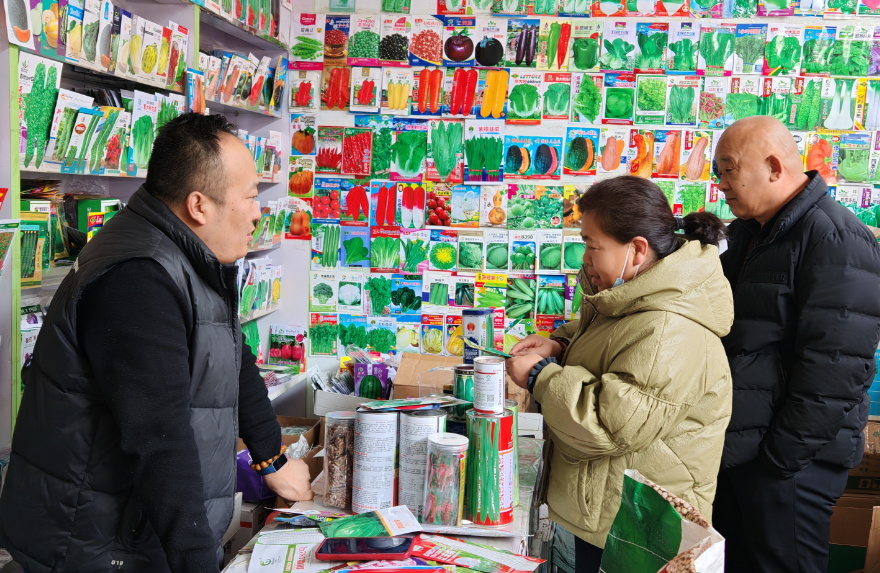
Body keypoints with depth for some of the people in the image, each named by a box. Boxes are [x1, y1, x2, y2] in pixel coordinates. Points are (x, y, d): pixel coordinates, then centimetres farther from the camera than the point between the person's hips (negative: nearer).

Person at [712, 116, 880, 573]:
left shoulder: (839, 243, -18)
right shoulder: (750, 234, 12)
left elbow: (831, 375, -24)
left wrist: (779, 459, -20)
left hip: (792, 465, -9)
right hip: (734, 450, 9)